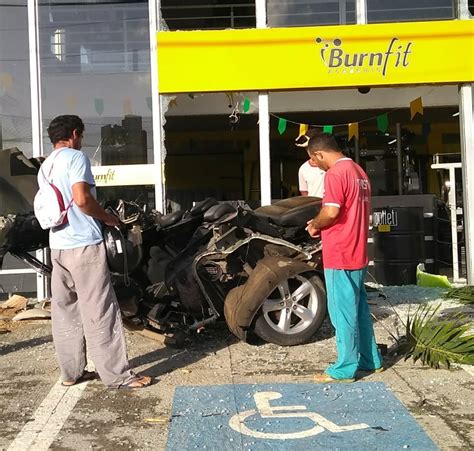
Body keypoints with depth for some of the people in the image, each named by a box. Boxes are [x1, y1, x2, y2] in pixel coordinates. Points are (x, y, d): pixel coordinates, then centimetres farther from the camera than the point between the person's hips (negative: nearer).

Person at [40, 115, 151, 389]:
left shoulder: (45, 167, 17)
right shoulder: (75, 157, -8)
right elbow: (82, 199, -21)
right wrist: (108, 217, -6)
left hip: (58, 245, 9)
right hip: (84, 244, -9)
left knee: (65, 311, 12)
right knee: (100, 313, -5)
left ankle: (72, 372, 20)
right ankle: (118, 375, 0)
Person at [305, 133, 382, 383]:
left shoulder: (335, 173, -15)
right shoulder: (358, 171, 15)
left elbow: (331, 212, -25)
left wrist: (315, 225, -5)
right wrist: (321, 223, 13)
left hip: (340, 255, -9)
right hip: (357, 253, 9)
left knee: (342, 311, -1)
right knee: (359, 308, 17)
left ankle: (345, 369, 7)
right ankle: (371, 359, 26)